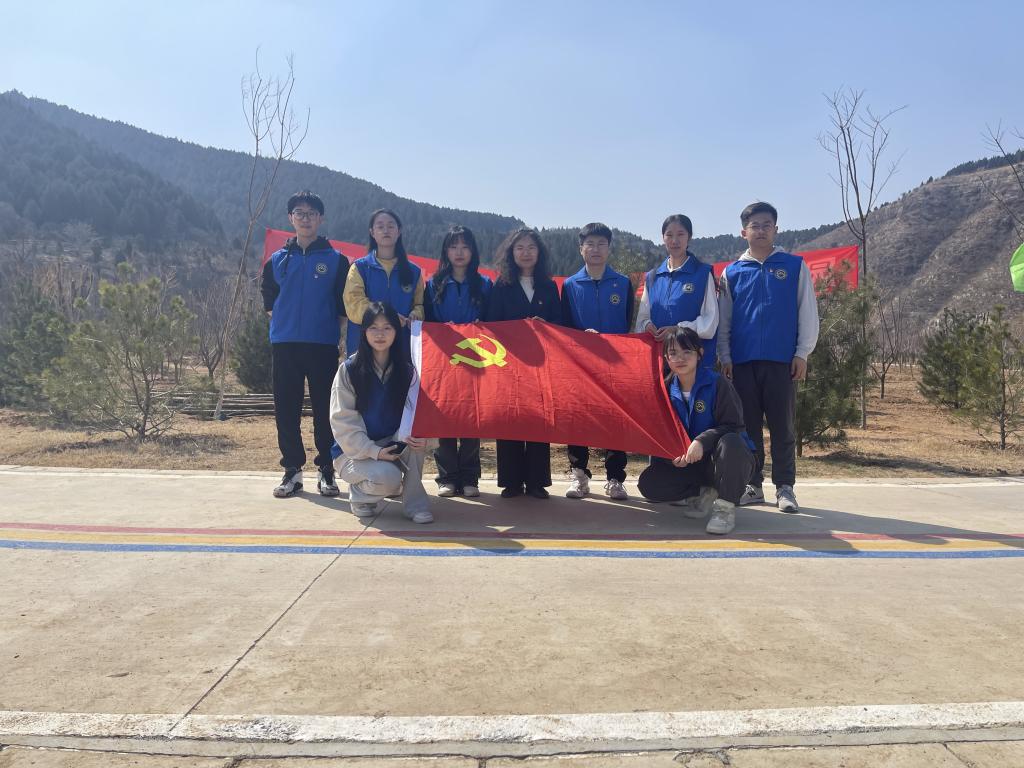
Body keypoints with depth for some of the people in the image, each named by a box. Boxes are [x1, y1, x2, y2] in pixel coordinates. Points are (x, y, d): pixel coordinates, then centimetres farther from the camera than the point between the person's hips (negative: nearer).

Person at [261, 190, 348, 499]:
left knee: (325, 409, 0)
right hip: (284, 344, 2)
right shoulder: (277, 259, 11)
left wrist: (332, 326, 0)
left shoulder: (336, 260, 4)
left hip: (323, 344, -2)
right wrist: (281, 319, 10)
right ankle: (292, 469, 14)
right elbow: (267, 298, 20)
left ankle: (326, 470, 10)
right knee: (286, 409, 4)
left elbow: (344, 304, 6)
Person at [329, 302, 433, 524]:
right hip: (354, 451, -3)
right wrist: (374, 451, -24)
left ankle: (414, 501, -18)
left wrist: (421, 437, -29)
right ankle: (359, 494, 3)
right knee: (387, 478, -32)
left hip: (394, 444, 3)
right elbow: (343, 421, -13)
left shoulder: (406, 369, -1)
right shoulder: (349, 369, -9)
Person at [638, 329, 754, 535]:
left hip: (723, 459, -4)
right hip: (688, 462, 4)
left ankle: (725, 506, -21)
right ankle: (703, 494, 0)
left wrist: (702, 441, -32)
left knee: (730, 442, -40)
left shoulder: (717, 383, -14)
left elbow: (734, 426, -17)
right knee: (648, 483, -17)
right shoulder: (667, 389, -1)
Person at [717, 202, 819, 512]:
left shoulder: (794, 266, 6)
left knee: (782, 426, 2)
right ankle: (752, 485, 14)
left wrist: (802, 353, -2)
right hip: (742, 361, 2)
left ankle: (784, 487, 10)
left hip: (782, 360, -1)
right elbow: (723, 320, 11)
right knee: (748, 425, 6)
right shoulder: (732, 272, 10)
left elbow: (808, 312, 5)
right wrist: (725, 357, 3)